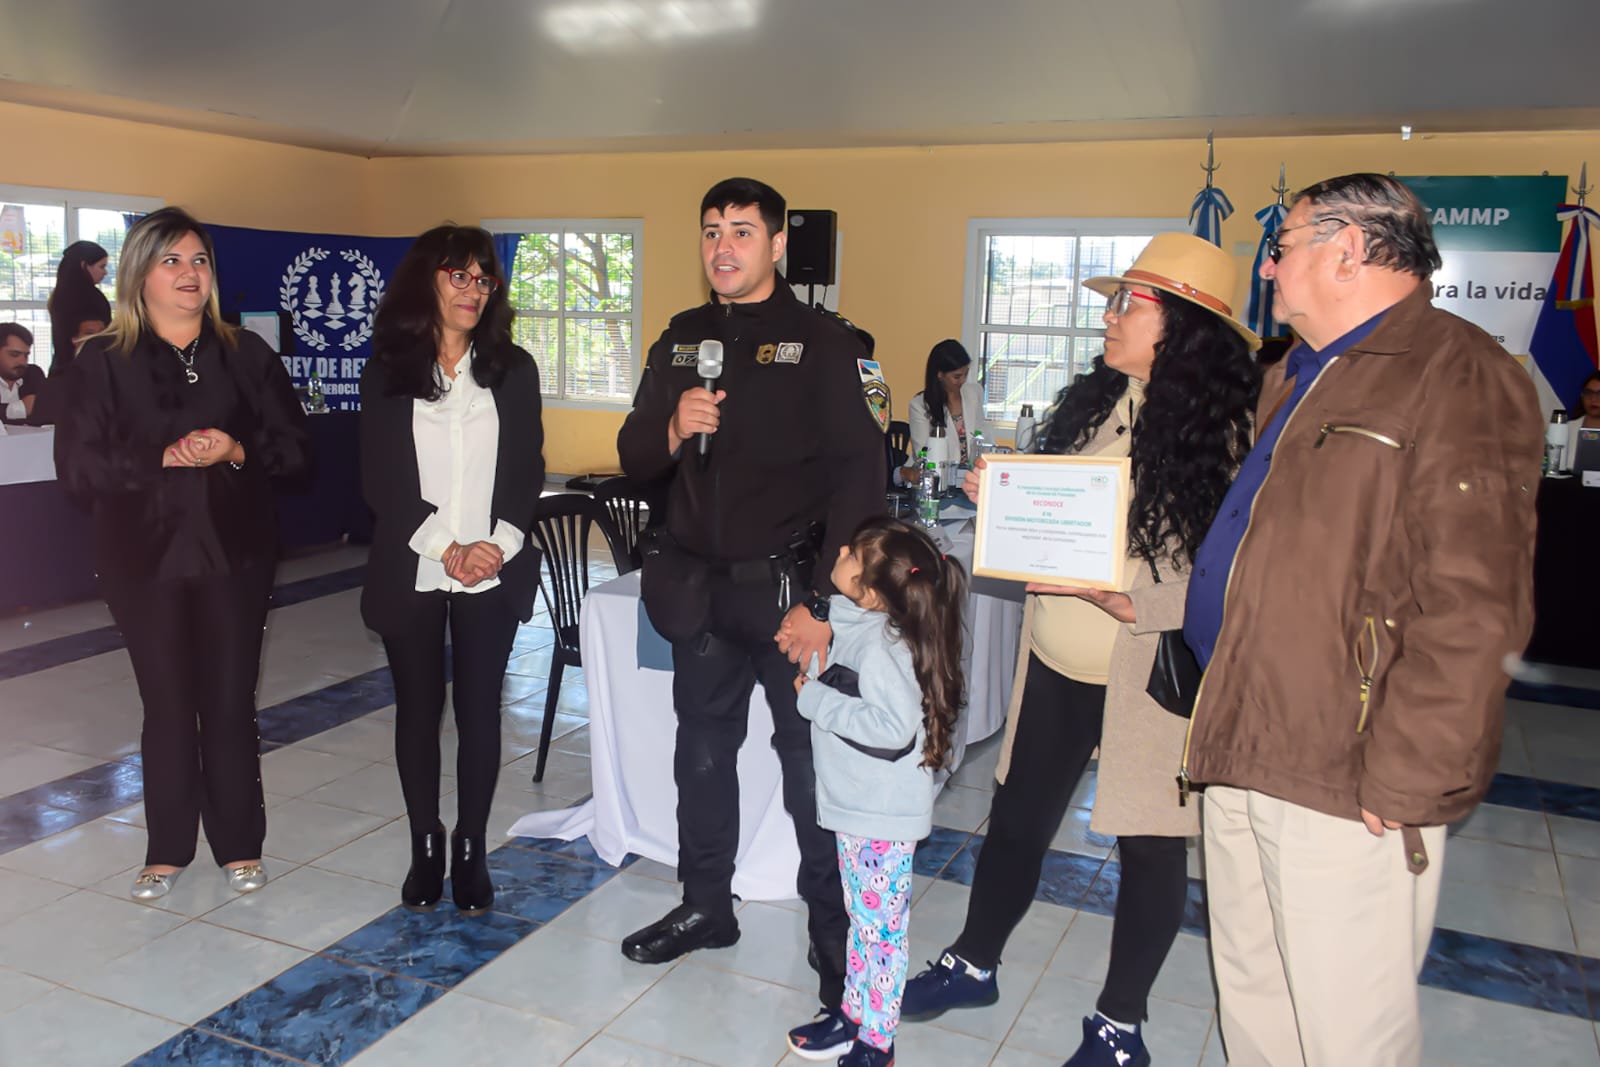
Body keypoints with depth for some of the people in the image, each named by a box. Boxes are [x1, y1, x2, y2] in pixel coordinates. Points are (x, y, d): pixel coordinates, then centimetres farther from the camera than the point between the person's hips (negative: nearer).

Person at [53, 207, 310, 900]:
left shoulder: (247, 356, 5)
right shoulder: (103, 362, 1)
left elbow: (295, 447, 2)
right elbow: (76, 465, -7)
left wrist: (236, 451, -16)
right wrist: (164, 457, -19)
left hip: (234, 555, 1)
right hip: (146, 560, 0)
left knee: (231, 701, 5)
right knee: (167, 705, 7)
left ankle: (239, 844, 20)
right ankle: (167, 850, 24)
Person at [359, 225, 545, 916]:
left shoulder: (513, 369, 6)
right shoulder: (388, 372, 3)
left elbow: (527, 472, 2)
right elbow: (380, 480, -3)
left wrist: (496, 546, -13)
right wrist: (446, 548, -13)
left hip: (494, 574, 0)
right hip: (410, 572, 0)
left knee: (479, 710, 3)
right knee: (418, 708, 8)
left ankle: (471, 850, 18)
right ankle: (425, 846, 24)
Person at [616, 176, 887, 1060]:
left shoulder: (824, 343, -7)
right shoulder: (682, 339, 10)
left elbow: (858, 479, -14)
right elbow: (634, 458, 10)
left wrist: (822, 604, -21)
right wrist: (673, 428, -14)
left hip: (788, 590, -5)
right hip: (702, 590, 5)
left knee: (812, 765, 3)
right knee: (701, 755, 17)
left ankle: (836, 938, 21)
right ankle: (706, 907, 36)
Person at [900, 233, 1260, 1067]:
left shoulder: (1222, 433, -15)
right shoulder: (1093, 402, 5)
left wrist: (1126, 597, -28)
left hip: (1148, 674, -6)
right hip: (1054, 661, 6)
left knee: (1149, 841, 11)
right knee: (1016, 817, 17)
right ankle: (974, 965, 40)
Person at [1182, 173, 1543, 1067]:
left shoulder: (1461, 379, -13)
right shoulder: (1296, 380, 17)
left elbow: (1473, 613, -20)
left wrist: (1399, 781, -19)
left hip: (1344, 788, -8)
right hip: (1241, 757, 9)